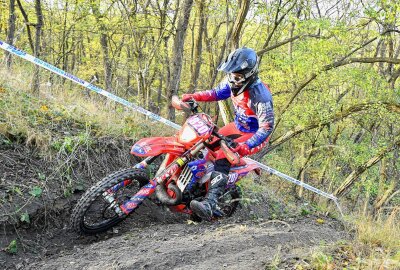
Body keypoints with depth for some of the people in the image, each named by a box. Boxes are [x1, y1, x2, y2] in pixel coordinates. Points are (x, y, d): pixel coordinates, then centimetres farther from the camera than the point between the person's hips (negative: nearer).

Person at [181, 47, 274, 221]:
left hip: (255, 134, -9)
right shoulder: (233, 82, -8)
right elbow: (217, 93, 12)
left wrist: (247, 146, -39)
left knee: (223, 156, -30)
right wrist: (194, 97, -3)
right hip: (238, 126, 9)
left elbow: (267, 127, -29)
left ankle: (209, 205, -41)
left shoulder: (260, 95, -31)